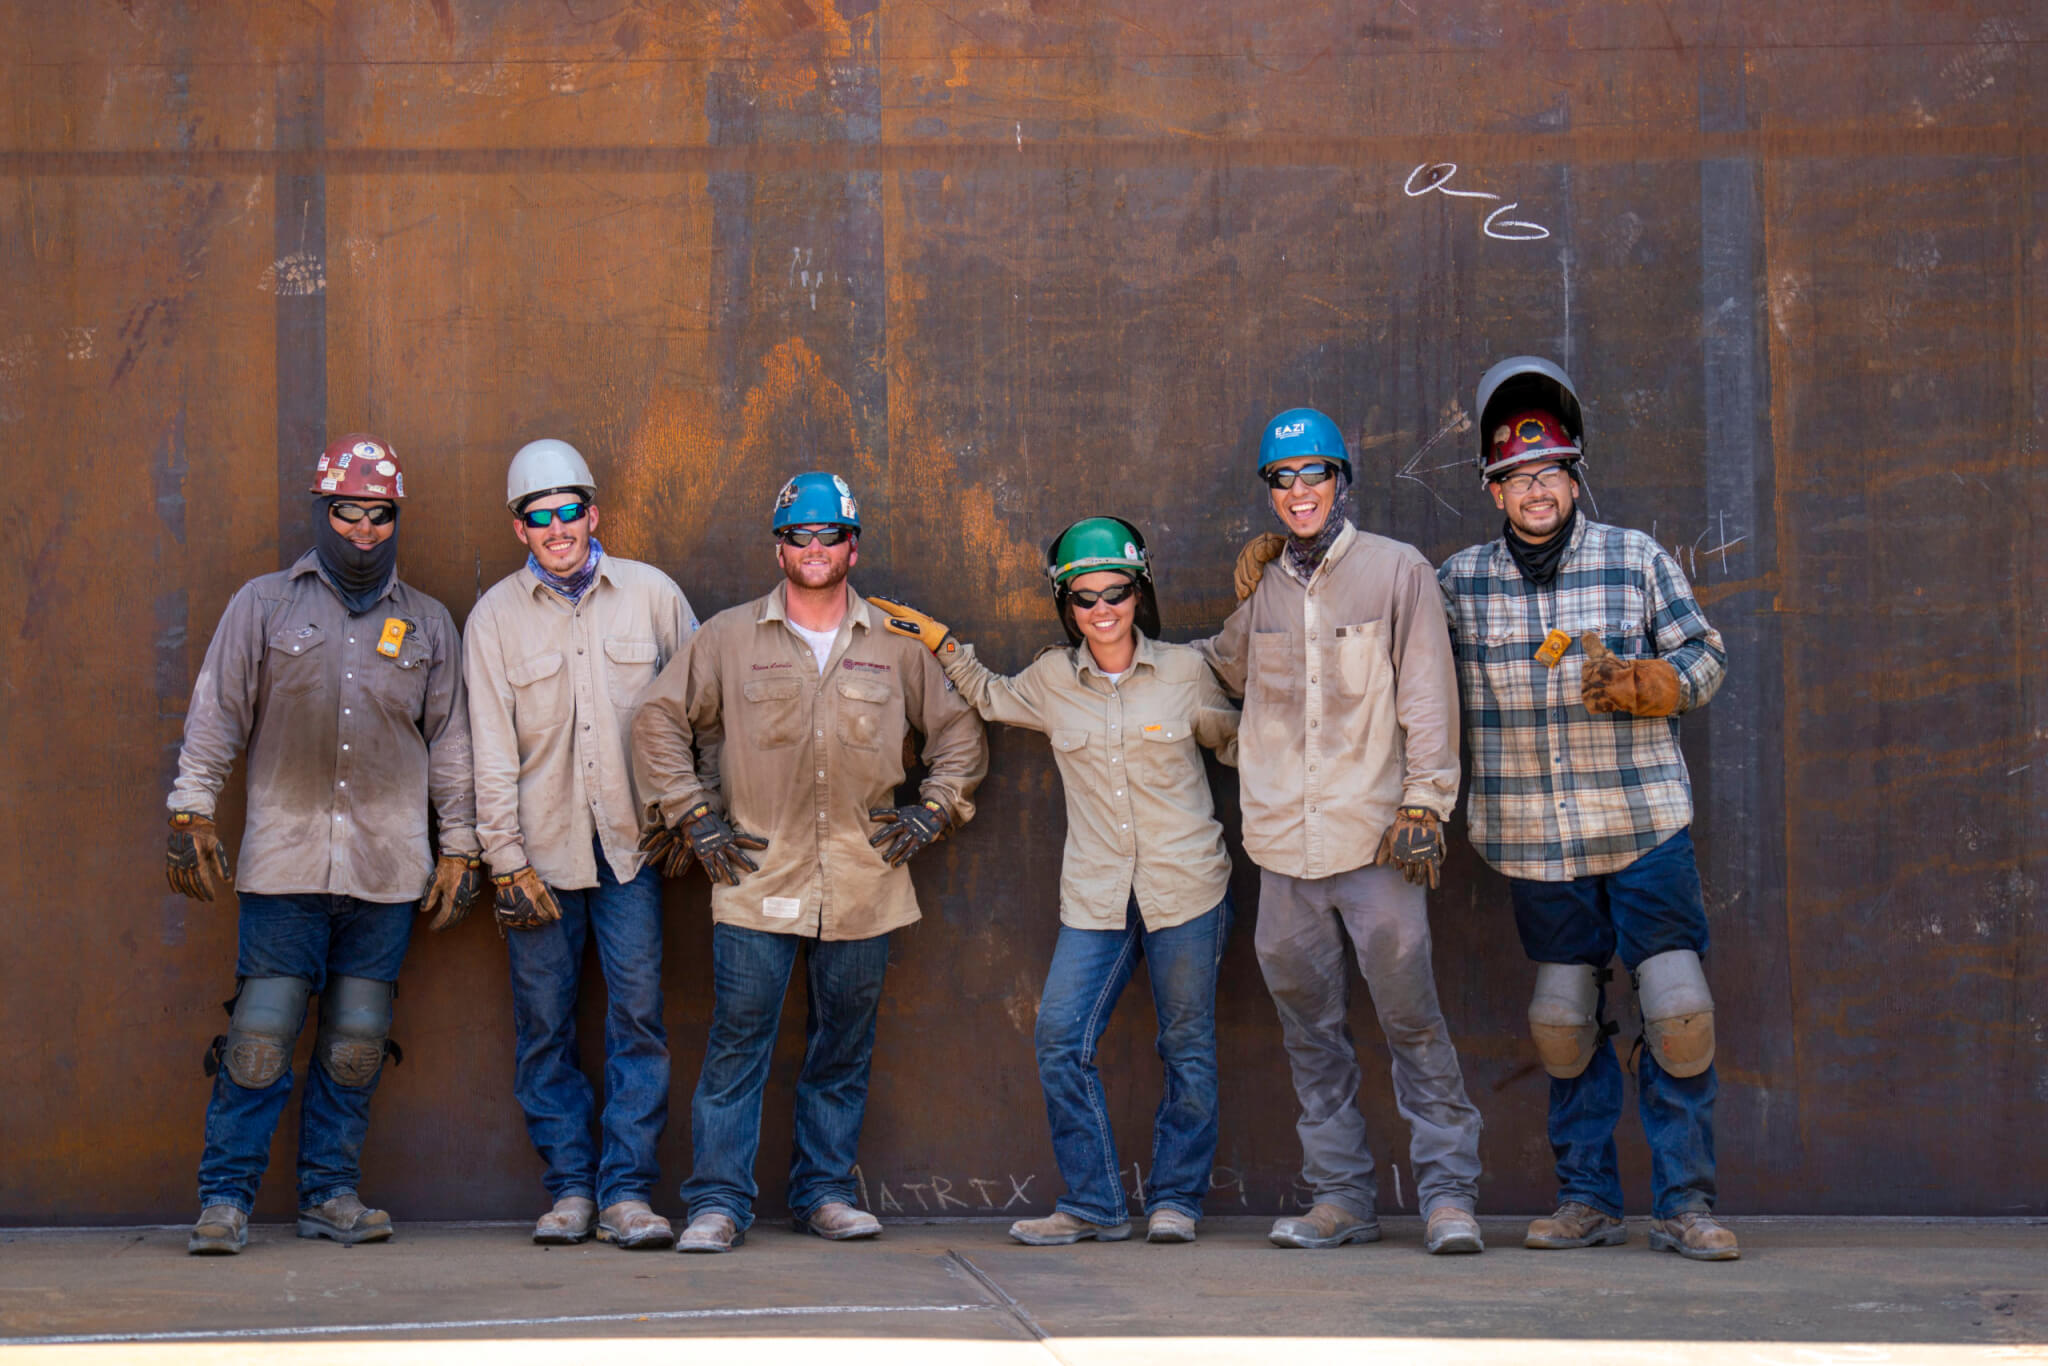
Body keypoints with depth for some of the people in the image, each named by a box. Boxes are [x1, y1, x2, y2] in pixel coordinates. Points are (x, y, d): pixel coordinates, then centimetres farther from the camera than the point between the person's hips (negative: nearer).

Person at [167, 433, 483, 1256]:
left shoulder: (428, 624, 13)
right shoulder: (263, 605, 7)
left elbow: (449, 740, 15)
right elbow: (217, 714, 7)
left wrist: (459, 847, 11)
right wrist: (192, 812, 0)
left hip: (388, 870, 2)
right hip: (284, 860, -2)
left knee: (356, 1043, 4)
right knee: (260, 1035, -6)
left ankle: (330, 1193, 14)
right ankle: (226, 1196, 2)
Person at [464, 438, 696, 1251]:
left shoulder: (650, 595, 3)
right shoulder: (495, 616, 2)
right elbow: (491, 749, 1)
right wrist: (508, 863, -4)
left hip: (629, 845, 0)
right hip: (542, 849, 0)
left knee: (637, 1015, -4)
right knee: (545, 1024, 3)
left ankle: (626, 1191, 2)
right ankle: (570, 1186, 12)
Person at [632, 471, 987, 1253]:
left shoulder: (898, 646, 8)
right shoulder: (730, 637, 4)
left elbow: (960, 730, 17)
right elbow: (660, 720, 8)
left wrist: (933, 811, 6)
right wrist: (692, 814, 1)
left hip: (864, 886, 2)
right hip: (756, 882, -2)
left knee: (844, 1049, 9)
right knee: (737, 1043, -4)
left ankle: (825, 1192, 20)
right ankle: (718, 1201, 2)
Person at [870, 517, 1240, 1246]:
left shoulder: (1185, 672, 1)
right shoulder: (1052, 679, 5)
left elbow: (1237, 742, 16)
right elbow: (991, 697, 27)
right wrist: (940, 641, 18)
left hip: (1187, 888, -2)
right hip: (1096, 898, 2)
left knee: (1187, 1047, 5)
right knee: (1061, 1042, -6)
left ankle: (1175, 1199, 18)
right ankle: (1093, 1205, 5)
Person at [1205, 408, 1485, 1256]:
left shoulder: (1396, 571, 2)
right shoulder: (1262, 587, 13)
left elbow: (1427, 695, -1)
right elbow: (1233, 676, 31)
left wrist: (1424, 803, -9)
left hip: (1372, 836, -4)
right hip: (1283, 842, 4)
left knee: (1410, 1015, -7)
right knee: (1310, 1027, 8)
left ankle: (1448, 1192, -1)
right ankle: (1339, 1197, 16)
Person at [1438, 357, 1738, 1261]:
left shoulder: (1636, 558, 1)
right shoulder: (1459, 581, 5)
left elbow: (1704, 658, 4)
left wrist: (1636, 684, -15)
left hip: (1643, 826, -2)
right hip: (1533, 838, 2)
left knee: (1678, 1013, -9)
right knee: (1563, 1022, 8)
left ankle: (1685, 1203, 2)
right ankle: (1587, 1198, 20)